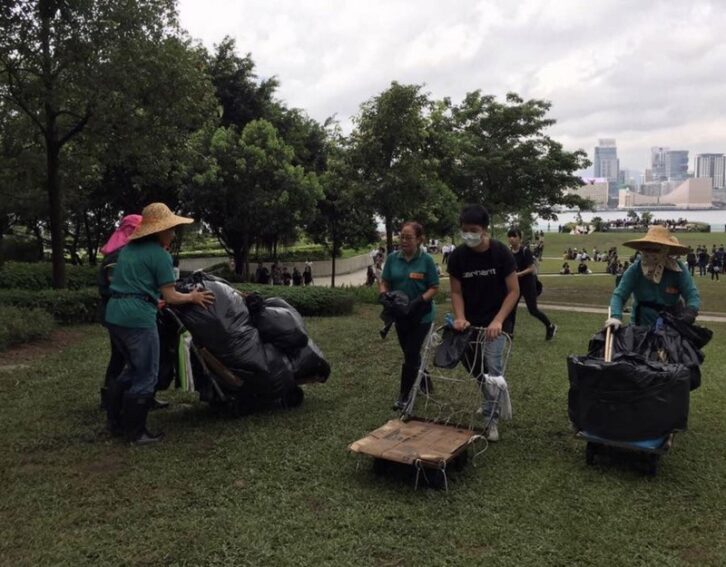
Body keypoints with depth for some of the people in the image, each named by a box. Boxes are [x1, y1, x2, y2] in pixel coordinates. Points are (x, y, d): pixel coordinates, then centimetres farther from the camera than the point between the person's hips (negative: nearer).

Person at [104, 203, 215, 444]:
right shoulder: (160, 254, -8)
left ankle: (116, 422, 29)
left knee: (132, 368, 23)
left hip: (114, 314, 9)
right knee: (146, 376, 4)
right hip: (138, 318, -9)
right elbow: (170, 297, -7)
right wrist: (192, 297, 9)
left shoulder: (128, 248, 17)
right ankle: (135, 431, 10)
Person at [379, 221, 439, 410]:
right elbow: (384, 283, 4)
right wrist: (384, 295, -18)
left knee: (411, 355, -4)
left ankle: (404, 397, 8)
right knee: (411, 353, 17)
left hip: (421, 316, -4)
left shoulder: (426, 260, -13)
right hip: (400, 315, 5)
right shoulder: (392, 258, -3)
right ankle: (424, 383, 41)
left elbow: (434, 288, -10)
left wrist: (418, 301, -26)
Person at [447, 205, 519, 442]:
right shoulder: (457, 256, -9)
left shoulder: (501, 253, -16)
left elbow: (514, 291, -12)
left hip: (496, 323, -3)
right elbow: (456, 292, -1)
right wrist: (460, 318, -17)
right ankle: (491, 403, 32)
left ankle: (491, 418, 3)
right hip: (471, 322, 3)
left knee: (493, 369, -8)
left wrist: (498, 320, -23)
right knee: (477, 370, 8)